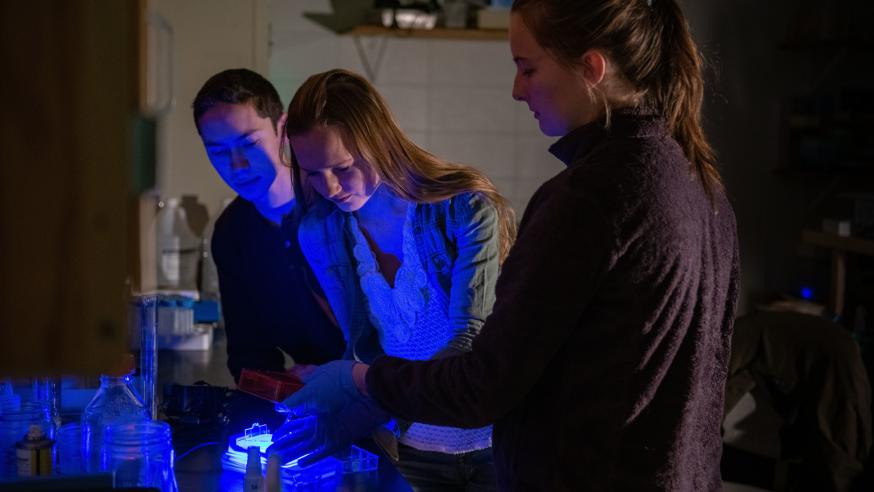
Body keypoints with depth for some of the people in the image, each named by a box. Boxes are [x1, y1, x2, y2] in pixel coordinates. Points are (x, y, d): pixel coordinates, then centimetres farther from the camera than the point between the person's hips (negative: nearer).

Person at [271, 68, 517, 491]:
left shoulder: (466, 208, -19)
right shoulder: (319, 233, -6)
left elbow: (472, 340, -27)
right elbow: (362, 344, 1)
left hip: (493, 443, -4)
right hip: (413, 446, 4)